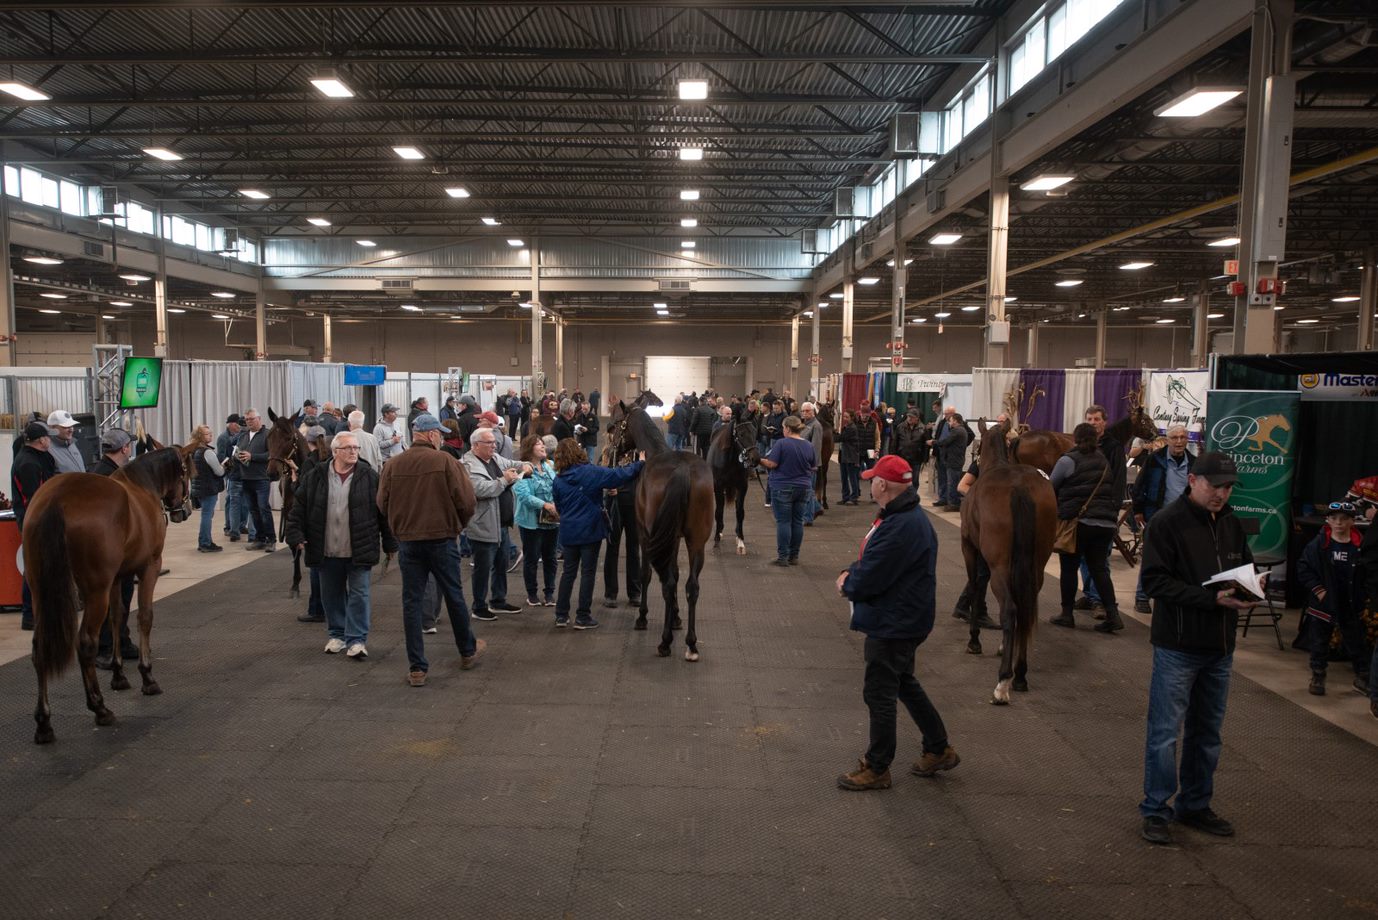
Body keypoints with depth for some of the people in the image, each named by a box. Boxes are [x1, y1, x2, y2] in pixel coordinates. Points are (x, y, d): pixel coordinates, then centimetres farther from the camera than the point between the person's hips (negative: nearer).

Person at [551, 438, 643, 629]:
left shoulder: (558, 480, 0)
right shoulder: (591, 472, -13)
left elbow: (558, 507, 10)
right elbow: (619, 475, -14)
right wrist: (639, 464, -1)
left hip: (568, 532, 4)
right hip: (590, 530, -4)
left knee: (568, 571, 14)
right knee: (587, 572, 5)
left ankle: (561, 615, 16)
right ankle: (582, 617, 8)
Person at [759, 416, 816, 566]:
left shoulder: (781, 443, -12)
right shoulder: (809, 446, 2)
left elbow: (772, 464, -15)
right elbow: (813, 467, 9)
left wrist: (760, 460, 2)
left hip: (782, 488, -4)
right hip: (804, 488, 5)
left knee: (783, 522, -1)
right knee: (798, 521, 10)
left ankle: (783, 557, -1)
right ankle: (794, 556, 15)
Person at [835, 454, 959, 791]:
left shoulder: (901, 527, -29)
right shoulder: (901, 516, 7)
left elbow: (868, 580, -28)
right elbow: (871, 561, 17)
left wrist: (847, 584, -7)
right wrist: (850, 573, -2)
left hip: (894, 624, -11)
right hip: (899, 620, 11)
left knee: (879, 694, 3)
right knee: (905, 684, 24)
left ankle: (876, 769, 18)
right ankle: (939, 750, 36)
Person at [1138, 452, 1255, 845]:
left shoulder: (1231, 523, 8)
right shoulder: (1167, 523, -13)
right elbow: (1155, 581, -17)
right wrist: (1212, 598, -25)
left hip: (1220, 647, 7)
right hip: (1178, 646, -7)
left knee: (1207, 732, 17)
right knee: (1165, 731, 0)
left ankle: (1195, 805, 31)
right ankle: (1155, 810, 11)